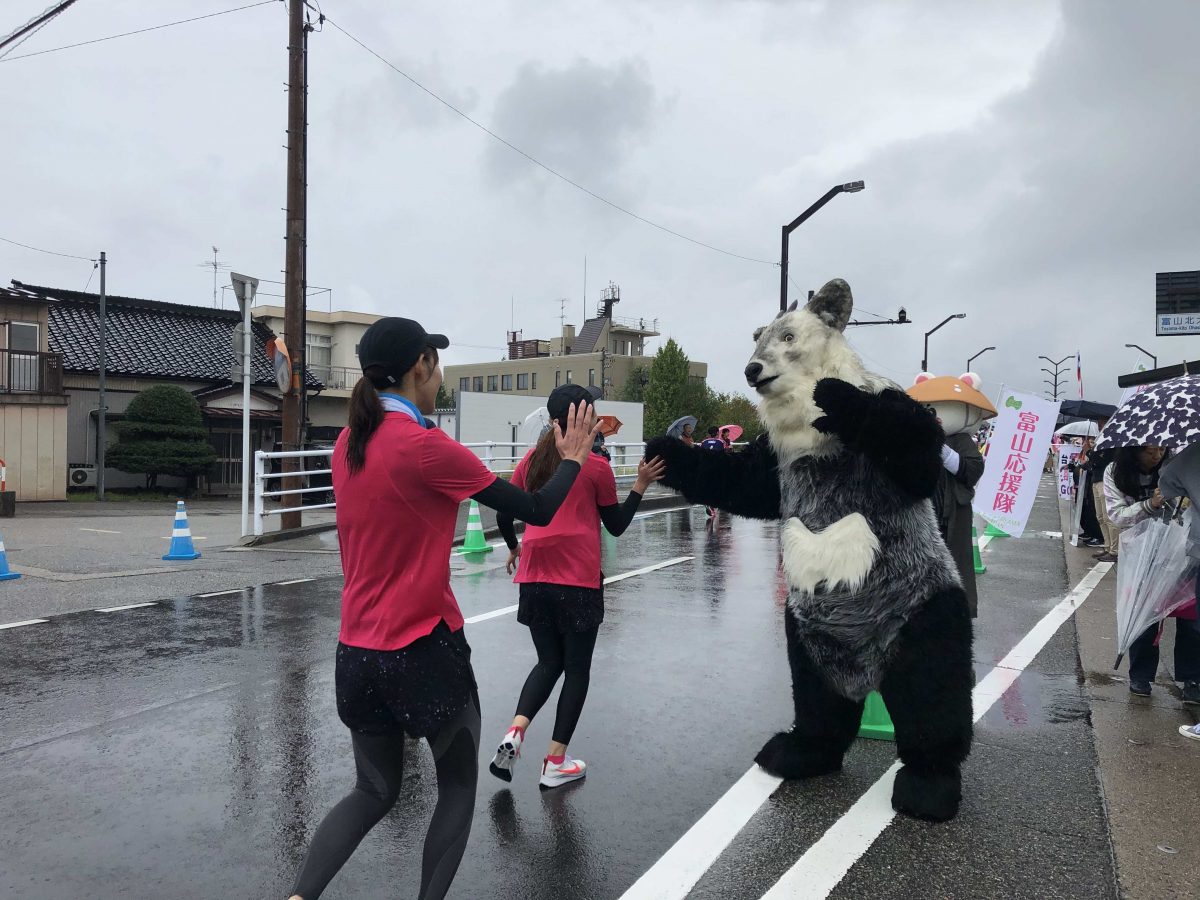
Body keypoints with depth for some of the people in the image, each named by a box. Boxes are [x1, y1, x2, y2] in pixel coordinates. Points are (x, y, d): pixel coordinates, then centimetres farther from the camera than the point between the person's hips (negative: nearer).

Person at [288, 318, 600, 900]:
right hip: (424, 650, -7)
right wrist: (573, 458, 4)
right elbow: (539, 512, -13)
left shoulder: (349, 444, 3)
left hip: (358, 651, 7)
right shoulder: (426, 447, -17)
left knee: (374, 792, 22)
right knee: (458, 787, 16)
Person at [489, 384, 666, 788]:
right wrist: (640, 486, 8)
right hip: (579, 579, -4)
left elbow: (504, 516, 12)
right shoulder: (597, 466, -4)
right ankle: (555, 762, 13)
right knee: (577, 668, 10)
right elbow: (616, 526, 3)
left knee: (549, 663, 18)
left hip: (534, 577, 4)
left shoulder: (532, 460, 7)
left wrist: (514, 548, 29)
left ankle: (515, 732, -3)